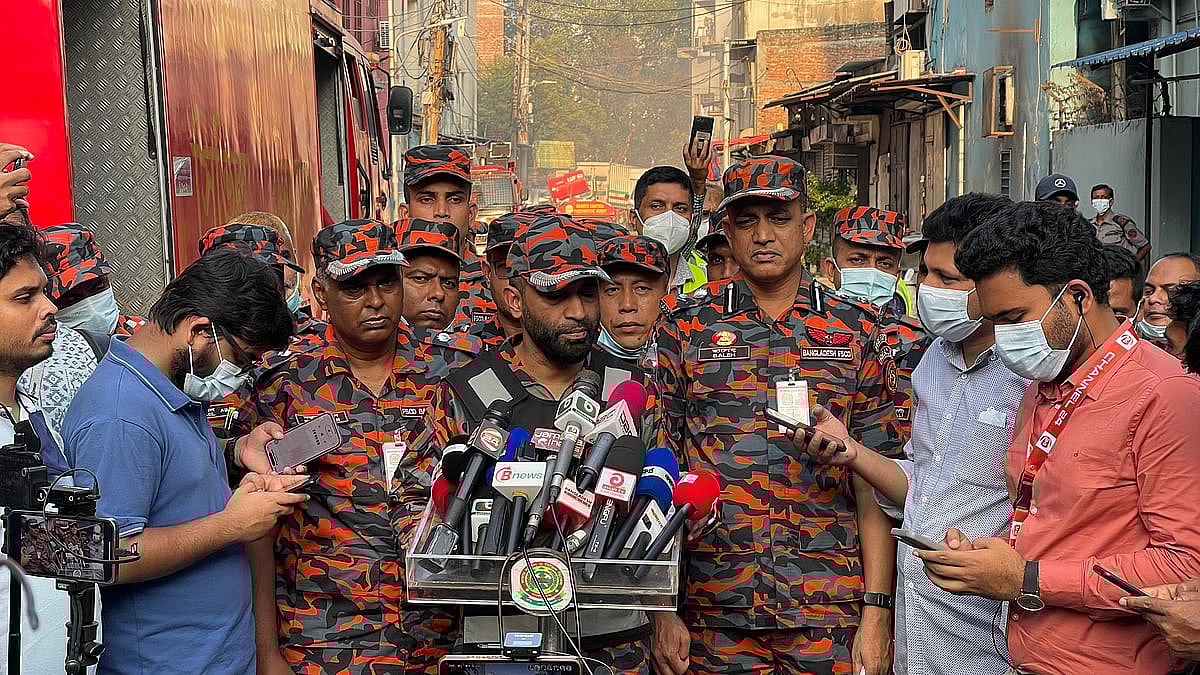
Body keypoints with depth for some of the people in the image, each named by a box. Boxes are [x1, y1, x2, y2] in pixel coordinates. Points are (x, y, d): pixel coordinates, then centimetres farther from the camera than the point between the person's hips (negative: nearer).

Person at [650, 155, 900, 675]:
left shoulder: (855, 330, 5)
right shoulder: (684, 327, 2)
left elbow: (874, 484, 3)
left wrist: (878, 612, -4)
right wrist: (662, 610, -4)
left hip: (832, 613, 1)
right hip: (714, 612, 0)